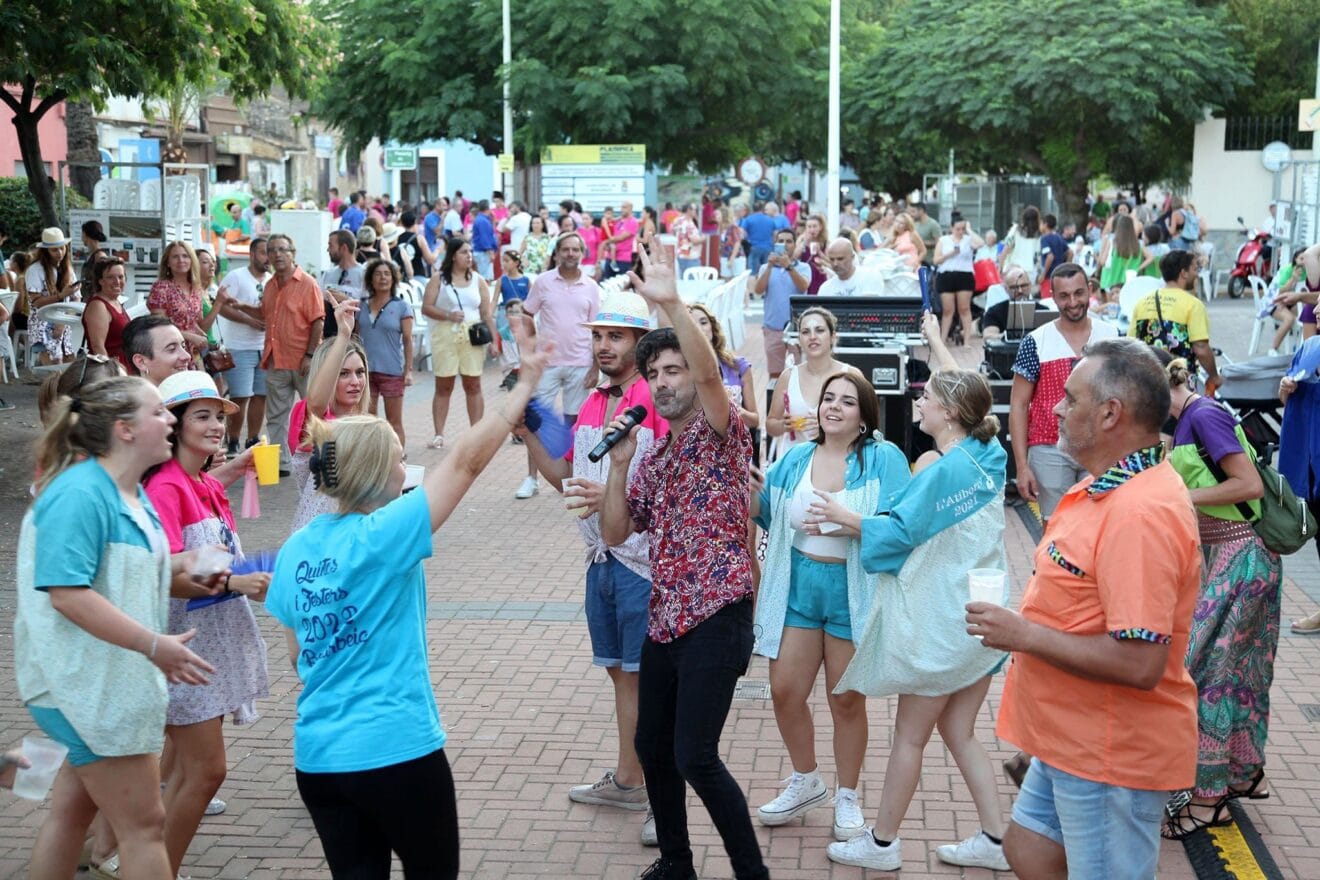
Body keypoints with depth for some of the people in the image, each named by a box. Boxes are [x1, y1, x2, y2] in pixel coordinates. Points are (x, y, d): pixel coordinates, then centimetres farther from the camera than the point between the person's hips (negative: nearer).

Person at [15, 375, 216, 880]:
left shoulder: (130, 493, 10)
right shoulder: (80, 494, -20)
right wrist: (155, 645, -27)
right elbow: (67, 593, -27)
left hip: (109, 681, 10)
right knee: (144, 824, -4)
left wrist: (180, 567, 4)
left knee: (74, 810, 18)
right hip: (89, 682, -10)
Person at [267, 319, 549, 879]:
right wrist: (525, 386, -8)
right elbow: (465, 460, -13)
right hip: (395, 750, -6)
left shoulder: (295, 550, 4)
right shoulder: (384, 534, -15)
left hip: (315, 757, 6)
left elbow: (297, 653, 13)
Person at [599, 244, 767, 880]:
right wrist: (619, 462, 0)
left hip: (717, 617, -8)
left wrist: (670, 303, -38)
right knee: (651, 745, 13)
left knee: (695, 756, -11)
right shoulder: (653, 457, 16)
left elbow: (710, 373, -26)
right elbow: (614, 532, 12)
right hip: (664, 619, 8)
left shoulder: (720, 432, -5)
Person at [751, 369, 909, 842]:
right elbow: (767, 518, 14)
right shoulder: (796, 458, 6)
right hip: (797, 584, 4)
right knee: (785, 691, 6)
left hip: (852, 589, -4)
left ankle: (847, 797, 28)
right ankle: (806, 782, 31)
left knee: (846, 699, 8)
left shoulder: (883, 458, -9)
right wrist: (752, 494, -7)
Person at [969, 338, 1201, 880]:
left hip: (1111, 754, -10)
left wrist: (1023, 635, -24)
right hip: (1070, 737, 11)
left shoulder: (1141, 513, -28)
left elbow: (1139, 663, -32)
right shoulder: (1108, 486, 7)